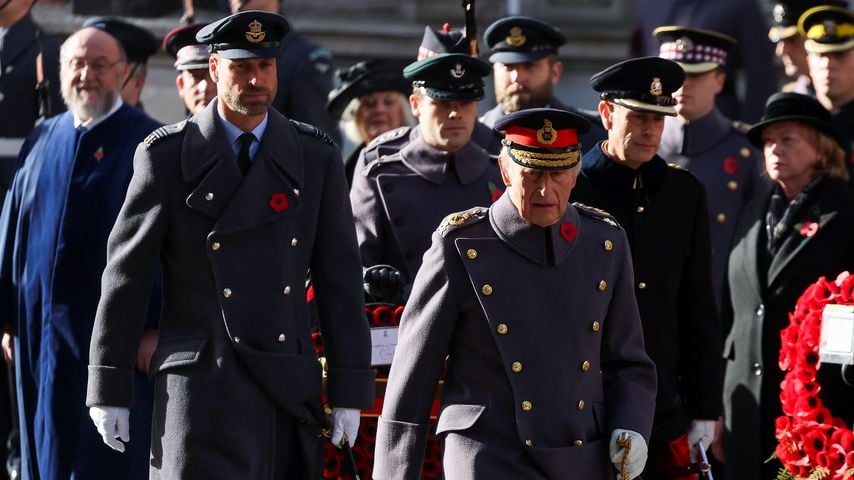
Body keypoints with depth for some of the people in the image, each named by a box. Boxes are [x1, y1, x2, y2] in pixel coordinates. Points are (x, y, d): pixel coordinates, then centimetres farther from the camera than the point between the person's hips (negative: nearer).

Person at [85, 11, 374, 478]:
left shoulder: (315, 158, 7)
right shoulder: (167, 155, 0)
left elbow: (340, 280, 7)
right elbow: (125, 275, 2)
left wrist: (350, 391, 3)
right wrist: (108, 389, 1)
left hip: (288, 385, 3)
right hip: (199, 383, -3)